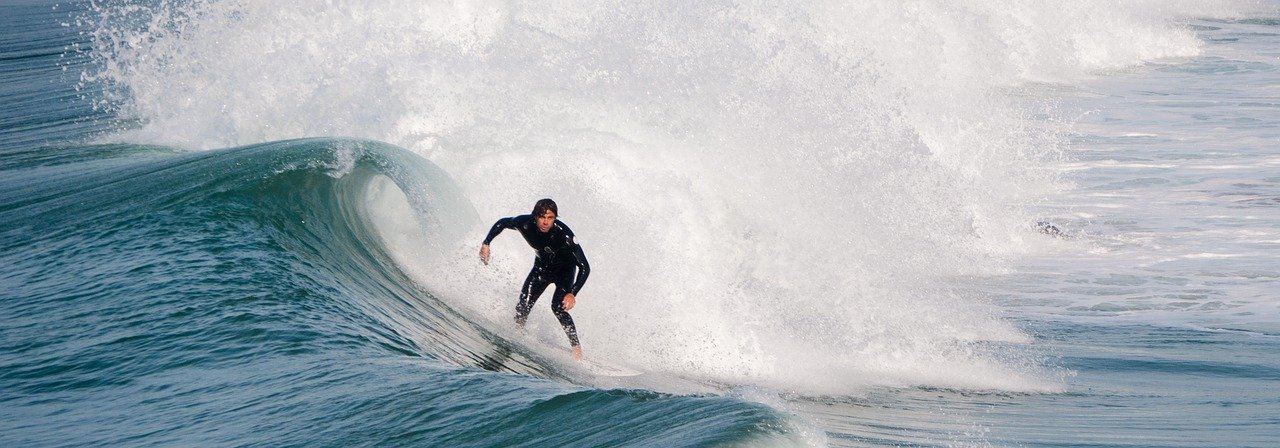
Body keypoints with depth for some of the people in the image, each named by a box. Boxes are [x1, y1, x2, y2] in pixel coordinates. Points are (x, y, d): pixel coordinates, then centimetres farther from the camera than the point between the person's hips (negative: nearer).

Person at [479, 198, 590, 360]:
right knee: (523, 306, -11)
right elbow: (501, 223, -4)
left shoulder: (563, 234, -37)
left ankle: (576, 347, -14)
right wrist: (486, 244, -10)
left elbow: (584, 267, -35)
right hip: (542, 267, 4)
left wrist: (572, 293, -44)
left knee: (558, 307, -24)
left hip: (565, 270, -4)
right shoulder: (526, 224, -28)